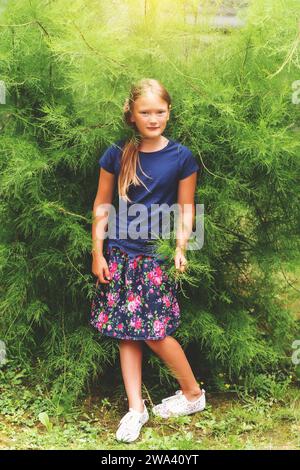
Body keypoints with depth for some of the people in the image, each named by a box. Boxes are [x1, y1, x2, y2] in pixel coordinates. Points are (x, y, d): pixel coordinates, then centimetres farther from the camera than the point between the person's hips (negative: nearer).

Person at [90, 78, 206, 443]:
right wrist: (97, 253, 2)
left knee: (154, 332, -4)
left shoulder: (181, 157, -3)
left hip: (157, 254, -2)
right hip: (119, 253, 3)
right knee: (126, 332, 4)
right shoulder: (116, 154, -1)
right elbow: (102, 204, 5)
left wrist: (181, 249, -8)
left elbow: (186, 208, 3)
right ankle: (135, 408, 15)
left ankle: (193, 393, 18)